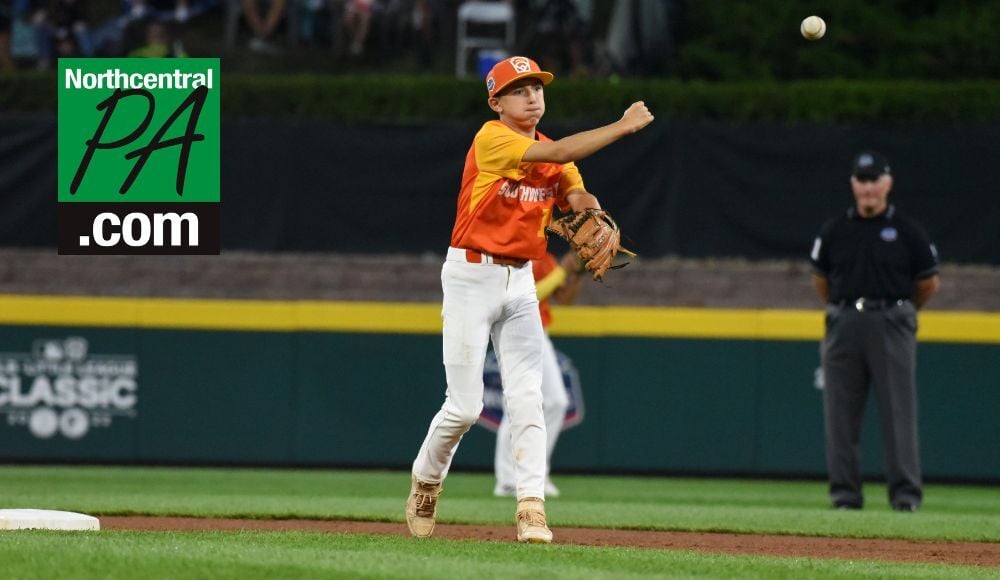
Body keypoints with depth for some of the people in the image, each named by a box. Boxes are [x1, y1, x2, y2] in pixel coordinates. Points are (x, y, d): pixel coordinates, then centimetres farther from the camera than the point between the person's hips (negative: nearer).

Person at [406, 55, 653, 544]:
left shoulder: (554, 156, 10)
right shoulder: (491, 139, -13)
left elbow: (578, 197, -5)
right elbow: (555, 154, -25)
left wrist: (591, 213, -30)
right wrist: (623, 127, -25)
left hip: (520, 281, 6)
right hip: (471, 276, -6)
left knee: (527, 398, -5)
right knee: (464, 406, -4)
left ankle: (531, 507, -9)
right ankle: (425, 482, 22)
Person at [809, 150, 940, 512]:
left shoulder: (907, 232, 3)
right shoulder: (835, 231, 9)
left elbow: (929, 283, 11)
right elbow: (821, 279, 20)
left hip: (891, 326, -3)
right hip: (843, 328, 3)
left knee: (899, 411, -6)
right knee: (841, 413, 1)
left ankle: (906, 492, -5)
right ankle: (845, 492, 6)